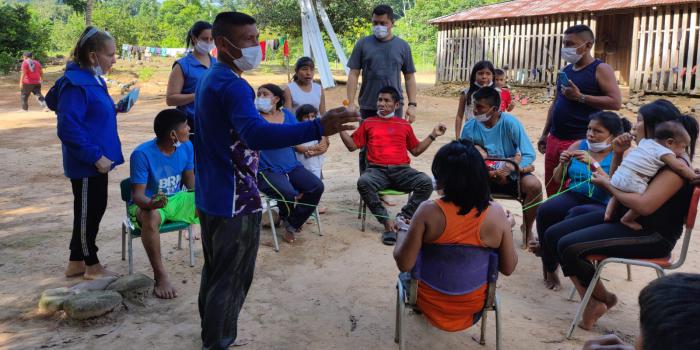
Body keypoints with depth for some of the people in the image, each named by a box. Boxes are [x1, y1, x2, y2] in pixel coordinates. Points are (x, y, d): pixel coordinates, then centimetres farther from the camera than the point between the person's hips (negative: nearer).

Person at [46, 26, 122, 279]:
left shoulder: (94, 80, 8)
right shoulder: (76, 85, -21)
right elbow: (68, 129, -24)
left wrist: (115, 109, 7)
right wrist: (96, 157, -22)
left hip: (96, 161, 9)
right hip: (86, 164, -9)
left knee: (93, 210, 17)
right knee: (88, 212, 5)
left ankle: (76, 262, 31)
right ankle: (92, 266, 20)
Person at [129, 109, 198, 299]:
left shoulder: (186, 147, -4)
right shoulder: (142, 154, -22)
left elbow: (190, 181, 7)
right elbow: (138, 194, -23)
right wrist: (150, 203, -47)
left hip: (176, 199, 6)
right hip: (147, 204, -5)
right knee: (151, 217, -41)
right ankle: (160, 275, -28)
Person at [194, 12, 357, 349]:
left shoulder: (209, 79, 11)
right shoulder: (232, 85, -22)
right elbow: (256, 134, -41)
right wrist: (319, 127, -50)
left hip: (211, 195, 10)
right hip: (235, 200, -10)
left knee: (214, 272, 22)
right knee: (230, 281, 3)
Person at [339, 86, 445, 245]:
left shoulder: (404, 125, 21)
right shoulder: (368, 122, 19)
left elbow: (416, 150, 27)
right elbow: (352, 145, 17)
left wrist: (433, 135, 19)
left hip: (401, 170, 1)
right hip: (377, 170, -1)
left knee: (426, 182, -27)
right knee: (363, 182, -36)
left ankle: (402, 217, -23)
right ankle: (387, 222, -28)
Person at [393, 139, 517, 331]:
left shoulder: (429, 211, -26)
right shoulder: (496, 213, -18)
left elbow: (404, 264, -22)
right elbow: (508, 268, -8)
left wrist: (402, 230, -4)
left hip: (430, 303, -2)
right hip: (473, 306, 2)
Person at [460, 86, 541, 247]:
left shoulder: (510, 122, -17)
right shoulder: (470, 127, -10)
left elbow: (529, 155, -18)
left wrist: (509, 173, -33)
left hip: (511, 174, -1)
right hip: (483, 176, 2)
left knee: (534, 186, -32)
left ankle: (527, 228, -2)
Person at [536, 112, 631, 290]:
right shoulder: (579, 146, 10)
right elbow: (558, 181, 16)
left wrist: (593, 164, -25)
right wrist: (562, 164, -5)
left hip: (602, 205, -4)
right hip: (574, 196, 4)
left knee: (576, 214, -37)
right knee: (544, 210, -27)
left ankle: (546, 248, -7)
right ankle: (550, 269, -8)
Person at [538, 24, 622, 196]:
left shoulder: (600, 69, -5)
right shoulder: (566, 70, 16)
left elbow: (616, 102, -14)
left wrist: (580, 97, -18)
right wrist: (545, 134, 19)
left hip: (580, 141, -7)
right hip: (555, 139, 7)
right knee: (552, 190, 9)